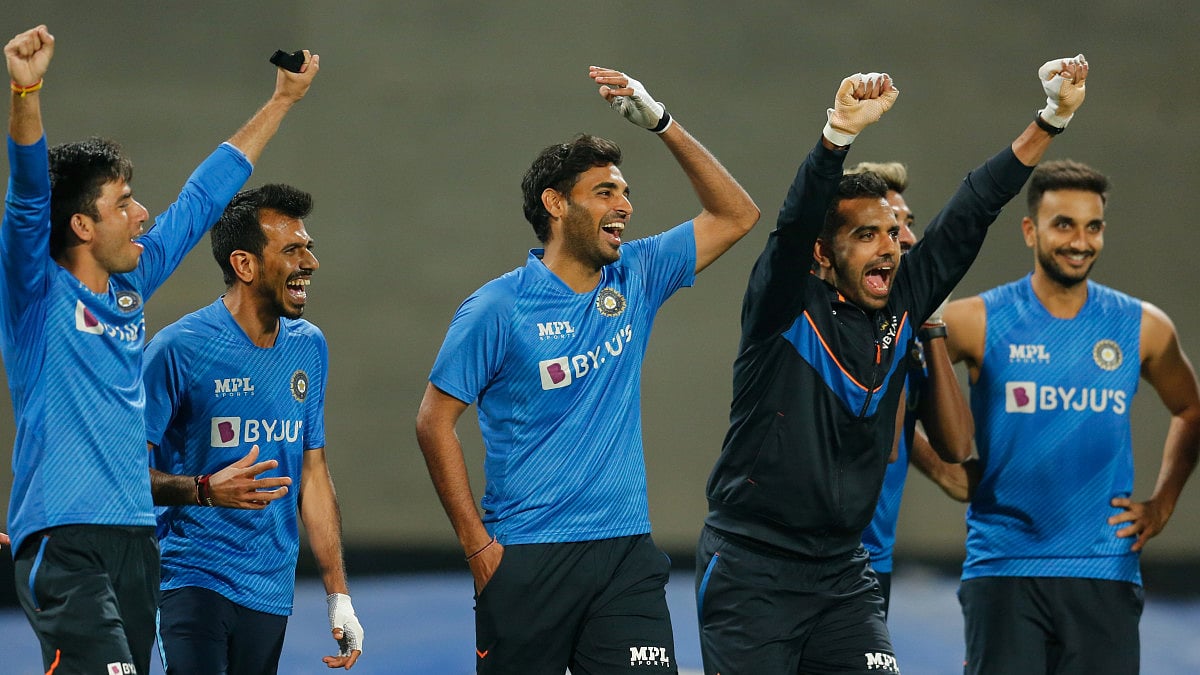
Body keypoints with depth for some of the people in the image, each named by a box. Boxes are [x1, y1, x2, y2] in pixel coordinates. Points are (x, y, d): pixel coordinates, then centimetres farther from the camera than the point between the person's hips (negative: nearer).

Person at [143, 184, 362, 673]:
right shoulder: (178, 348, -10)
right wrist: (203, 490, -28)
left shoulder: (309, 347, 11)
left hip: (271, 591, 6)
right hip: (192, 576, -6)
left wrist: (338, 596, 13)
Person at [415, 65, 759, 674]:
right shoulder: (497, 309, -5)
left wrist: (661, 124, 2)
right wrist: (477, 544, -7)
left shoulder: (634, 280, 9)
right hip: (527, 557, -3)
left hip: (626, 554, 3)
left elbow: (734, 216, 12)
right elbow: (435, 421, -2)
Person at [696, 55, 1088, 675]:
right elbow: (796, 223, -25)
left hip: (843, 573, 5)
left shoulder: (901, 307, 6)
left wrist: (1051, 121, -2)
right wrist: (839, 134, -43)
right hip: (750, 570, -5)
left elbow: (968, 216, 4)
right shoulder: (788, 307, -8)